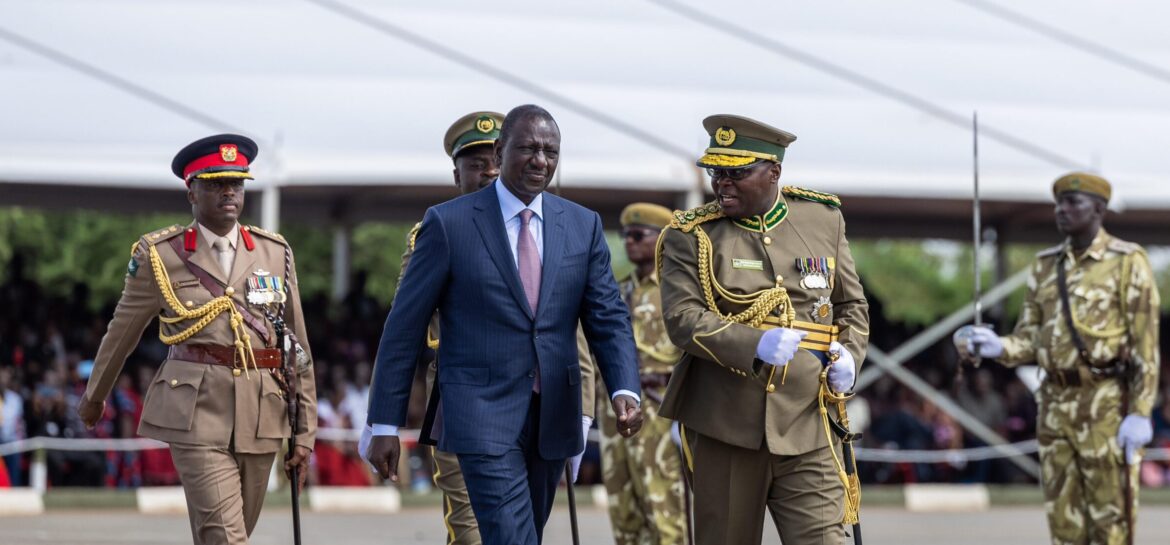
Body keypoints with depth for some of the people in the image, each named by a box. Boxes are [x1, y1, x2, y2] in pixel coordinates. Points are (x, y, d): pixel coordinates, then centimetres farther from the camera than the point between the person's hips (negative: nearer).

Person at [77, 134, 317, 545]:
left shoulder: (275, 253, 9)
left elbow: (298, 349, 11)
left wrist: (305, 432, 7)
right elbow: (122, 331, 15)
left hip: (260, 415, 4)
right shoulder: (160, 255, 1)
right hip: (196, 413, -4)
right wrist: (94, 396, 26)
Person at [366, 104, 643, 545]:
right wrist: (385, 424, -4)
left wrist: (624, 390, -14)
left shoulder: (583, 226, 8)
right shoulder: (449, 223, -4)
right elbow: (404, 327, -2)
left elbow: (608, 318, 6)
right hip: (484, 412, -5)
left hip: (553, 419, 5)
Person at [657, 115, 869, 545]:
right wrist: (756, 344, -27)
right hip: (725, 428, -1)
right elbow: (682, 318, -12)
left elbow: (852, 305, 19)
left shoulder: (823, 218, 9)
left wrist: (849, 353, -2)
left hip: (805, 428, 1)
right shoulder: (691, 235, 0)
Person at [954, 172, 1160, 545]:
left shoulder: (1127, 262, -5)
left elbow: (1145, 344, -9)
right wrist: (998, 348, -12)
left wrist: (1140, 414, -16)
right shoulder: (1046, 265, 13)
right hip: (1056, 403, 6)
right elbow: (1031, 338, 11)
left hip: (1108, 404, -6)